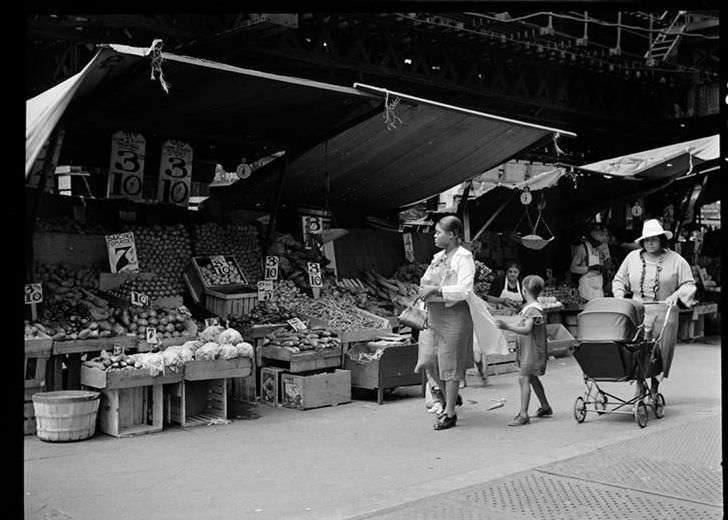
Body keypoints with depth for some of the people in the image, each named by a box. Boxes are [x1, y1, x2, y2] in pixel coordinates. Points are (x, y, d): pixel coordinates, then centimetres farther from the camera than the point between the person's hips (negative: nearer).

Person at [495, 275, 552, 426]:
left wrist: (508, 327, -42)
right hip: (526, 350, 10)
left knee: (523, 378, -14)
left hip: (532, 350, -10)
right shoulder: (528, 307, 11)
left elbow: (527, 330, -32)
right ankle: (545, 407, 34)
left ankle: (523, 415, -15)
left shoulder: (533, 309, -20)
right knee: (532, 378, 20)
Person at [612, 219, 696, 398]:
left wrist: (676, 294, -14)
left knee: (661, 351, 5)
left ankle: (654, 387, 21)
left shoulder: (675, 260, 4)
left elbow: (689, 284, 4)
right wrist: (619, 295, 1)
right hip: (637, 311, 1)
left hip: (664, 314, -1)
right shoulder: (632, 257, 9)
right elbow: (619, 280, 18)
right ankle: (639, 385, 5)